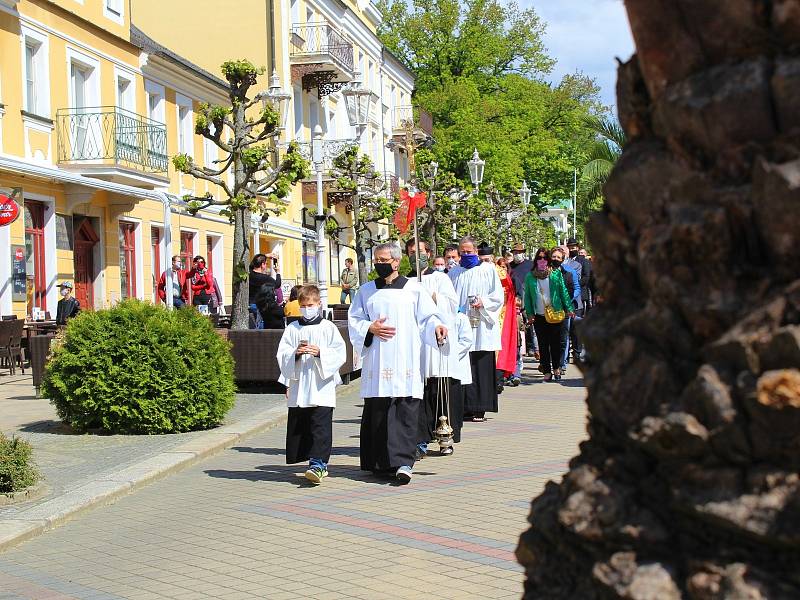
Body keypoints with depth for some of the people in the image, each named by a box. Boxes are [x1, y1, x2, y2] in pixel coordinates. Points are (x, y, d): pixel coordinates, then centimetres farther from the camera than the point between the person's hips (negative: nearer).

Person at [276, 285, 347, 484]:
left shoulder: (328, 327, 3)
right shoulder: (292, 328, 11)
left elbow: (340, 353, -3)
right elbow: (282, 354, 7)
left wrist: (319, 352, -16)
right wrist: (295, 353, -12)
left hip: (322, 387, -4)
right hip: (298, 388, 4)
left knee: (320, 427, -11)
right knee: (298, 427, 7)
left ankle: (318, 464, -14)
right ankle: (320, 465, 17)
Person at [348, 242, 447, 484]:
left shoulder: (414, 289, 7)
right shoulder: (366, 291, 14)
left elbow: (427, 317, 6)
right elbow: (354, 320, 12)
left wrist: (436, 326, -15)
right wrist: (370, 328, -6)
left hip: (405, 363, -2)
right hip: (376, 362, 2)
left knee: (405, 410, -10)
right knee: (376, 411, 2)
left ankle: (403, 462, -12)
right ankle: (379, 462, 13)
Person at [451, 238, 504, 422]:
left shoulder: (488, 270, 7)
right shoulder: (454, 273, 14)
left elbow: (498, 296, 4)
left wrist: (483, 302, -12)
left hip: (482, 327, -2)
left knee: (481, 367, -4)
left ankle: (480, 409, -1)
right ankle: (466, 407, 2)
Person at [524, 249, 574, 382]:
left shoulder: (556, 273, 2)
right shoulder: (530, 277, 4)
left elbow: (563, 291, 5)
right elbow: (527, 296, 5)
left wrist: (568, 308, 2)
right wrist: (530, 313, -2)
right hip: (539, 316, 1)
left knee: (555, 343, 5)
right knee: (543, 345, 4)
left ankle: (556, 368, 20)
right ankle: (547, 372, 9)